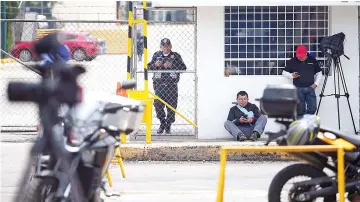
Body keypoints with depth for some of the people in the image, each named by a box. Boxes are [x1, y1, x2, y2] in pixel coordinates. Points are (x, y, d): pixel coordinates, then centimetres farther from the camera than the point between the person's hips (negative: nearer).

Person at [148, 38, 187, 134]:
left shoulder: (176, 56, 6)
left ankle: (168, 126, 12)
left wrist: (171, 65, -15)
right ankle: (162, 124, 15)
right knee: (158, 105, -4)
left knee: (171, 106, -2)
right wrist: (155, 65, -9)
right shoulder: (156, 55, 12)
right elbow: (149, 67, 12)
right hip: (159, 85, 2)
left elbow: (183, 68, -3)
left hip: (171, 85, -1)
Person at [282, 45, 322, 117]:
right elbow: (284, 72, 8)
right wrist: (291, 75, -12)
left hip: (310, 88, 2)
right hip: (298, 88, -2)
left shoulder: (313, 60, 6)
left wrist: (316, 83, 1)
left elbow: (318, 73, 14)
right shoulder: (292, 61, 2)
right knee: (300, 110, -1)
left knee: (312, 109, -2)